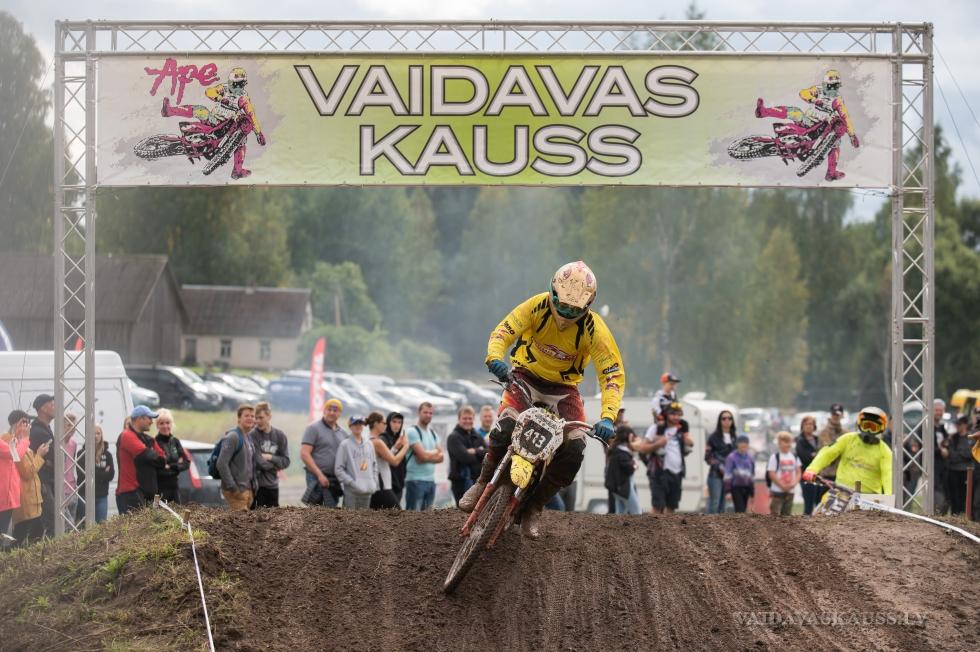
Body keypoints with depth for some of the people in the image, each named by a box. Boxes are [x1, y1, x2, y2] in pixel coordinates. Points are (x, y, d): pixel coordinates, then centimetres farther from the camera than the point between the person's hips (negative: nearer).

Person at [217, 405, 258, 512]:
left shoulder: (248, 439, 17)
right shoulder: (233, 437, -11)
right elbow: (222, 464, -18)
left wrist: (253, 488, 15)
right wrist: (232, 487, -20)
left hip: (248, 490, 9)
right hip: (237, 490, -9)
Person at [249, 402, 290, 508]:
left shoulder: (280, 435, 5)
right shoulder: (252, 435, -8)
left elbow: (286, 461, 3)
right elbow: (259, 462, -14)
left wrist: (270, 457, -10)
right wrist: (276, 466, -3)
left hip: (272, 484, 4)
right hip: (257, 485, -4)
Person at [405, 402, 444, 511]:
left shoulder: (433, 434, 16)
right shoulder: (413, 432, -7)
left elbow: (440, 457, 6)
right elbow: (423, 454, -17)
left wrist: (428, 455, -11)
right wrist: (435, 453, 1)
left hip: (431, 480, 8)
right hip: (416, 480, -8)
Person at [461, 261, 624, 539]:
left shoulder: (594, 328, -20)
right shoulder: (538, 306, -18)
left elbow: (614, 373, -21)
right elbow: (503, 331, -20)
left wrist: (607, 417, -36)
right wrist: (495, 358, -45)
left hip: (564, 387, 1)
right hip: (526, 376, -1)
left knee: (574, 448, -19)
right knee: (507, 427, -30)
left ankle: (534, 507, -3)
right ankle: (483, 483, -7)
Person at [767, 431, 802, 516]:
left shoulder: (794, 457, 10)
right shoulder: (775, 457, -6)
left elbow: (798, 472, 11)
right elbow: (771, 474, -10)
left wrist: (794, 483, -8)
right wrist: (783, 486, -14)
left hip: (790, 491, 5)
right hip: (777, 491, -5)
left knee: (787, 514, 10)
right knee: (775, 514, -11)